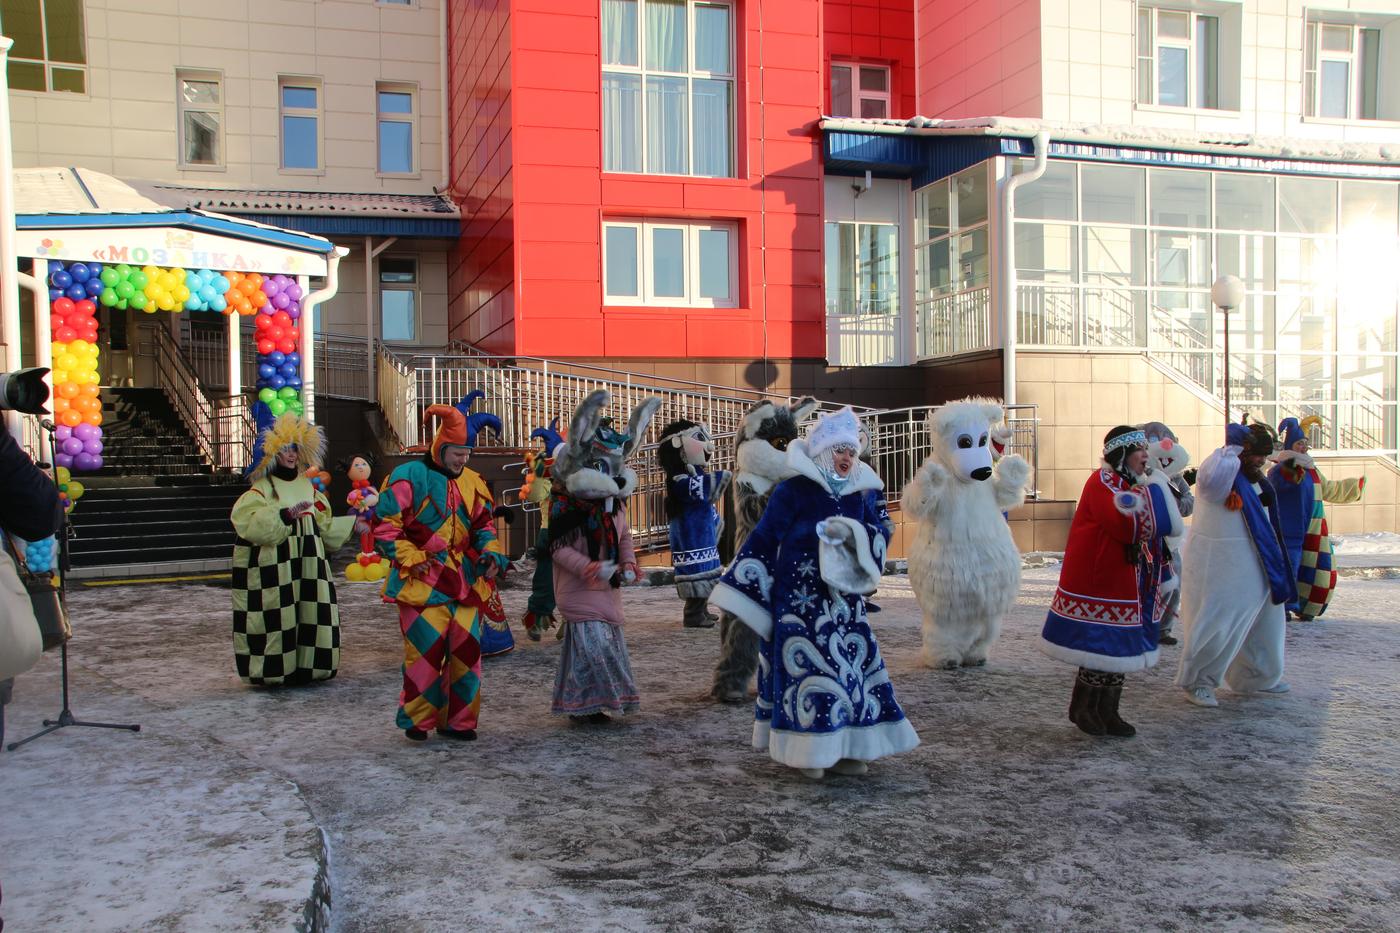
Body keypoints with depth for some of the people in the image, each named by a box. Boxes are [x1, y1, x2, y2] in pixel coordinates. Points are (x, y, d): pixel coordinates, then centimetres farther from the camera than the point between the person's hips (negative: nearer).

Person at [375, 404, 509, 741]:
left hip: (465, 580, 6)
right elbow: (386, 526, -6)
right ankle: (416, 719, 10)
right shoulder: (409, 477, -7)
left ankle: (458, 720, 17)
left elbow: (484, 525, 20)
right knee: (425, 650, -8)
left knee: (466, 649, 5)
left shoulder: (472, 482, 11)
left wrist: (491, 553, 2)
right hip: (424, 581, -6)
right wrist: (411, 559, -12)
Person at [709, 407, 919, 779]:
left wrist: (852, 533, -16)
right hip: (800, 598, -6)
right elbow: (764, 539, -9)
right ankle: (807, 752, 6)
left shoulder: (858, 494, 10)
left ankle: (843, 748, 18)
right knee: (805, 668, -5)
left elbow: (880, 535, 6)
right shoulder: (793, 491, -8)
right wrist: (737, 591, -12)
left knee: (852, 666, 7)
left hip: (844, 597, 6)